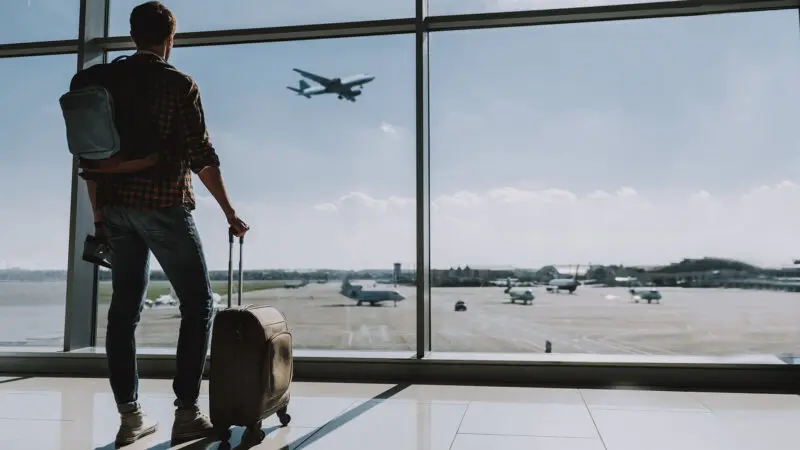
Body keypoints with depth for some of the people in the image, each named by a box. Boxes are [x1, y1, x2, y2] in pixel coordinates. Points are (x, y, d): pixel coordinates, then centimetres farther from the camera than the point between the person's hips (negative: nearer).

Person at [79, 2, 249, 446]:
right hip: (163, 204, -5)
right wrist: (230, 212, -6)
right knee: (199, 302, 3)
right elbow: (201, 154, -11)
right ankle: (187, 413, -1)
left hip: (116, 206, 6)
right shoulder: (179, 83, -4)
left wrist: (99, 215, 18)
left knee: (125, 308, 9)